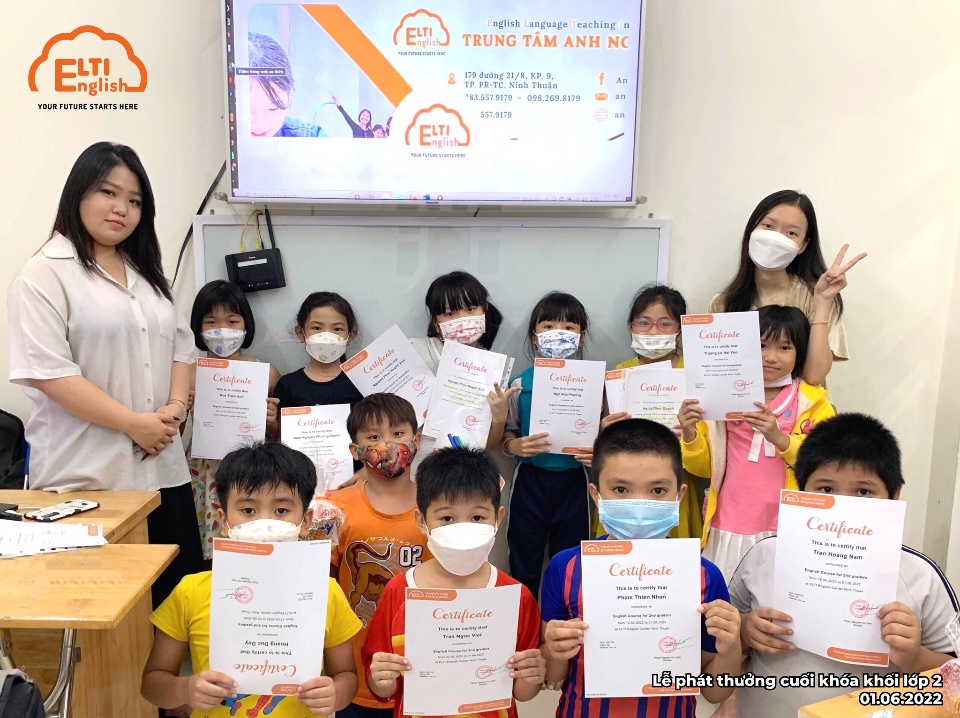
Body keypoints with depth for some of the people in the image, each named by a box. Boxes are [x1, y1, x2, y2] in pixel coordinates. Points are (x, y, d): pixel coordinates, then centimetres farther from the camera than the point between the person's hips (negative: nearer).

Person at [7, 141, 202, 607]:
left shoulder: (145, 272, 17)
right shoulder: (46, 273, -5)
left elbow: (180, 344, 16)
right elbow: (48, 371, -15)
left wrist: (175, 407, -2)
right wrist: (135, 424, -15)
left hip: (162, 468, 6)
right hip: (87, 478, -6)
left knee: (180, 594, 7)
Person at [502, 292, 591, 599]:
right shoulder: (521, 384, -4)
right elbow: (506, 434, 2)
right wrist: (516, 446, -19)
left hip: (573, 481, 0)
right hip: (531, 480, 0)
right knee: (524, 564, 12)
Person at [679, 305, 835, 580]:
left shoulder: (813, 401, 1)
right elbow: (704, 467, 9)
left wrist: (780, 438, -23)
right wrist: (689, 434, -10)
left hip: (785, 531, -1)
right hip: (729, 530, 1)